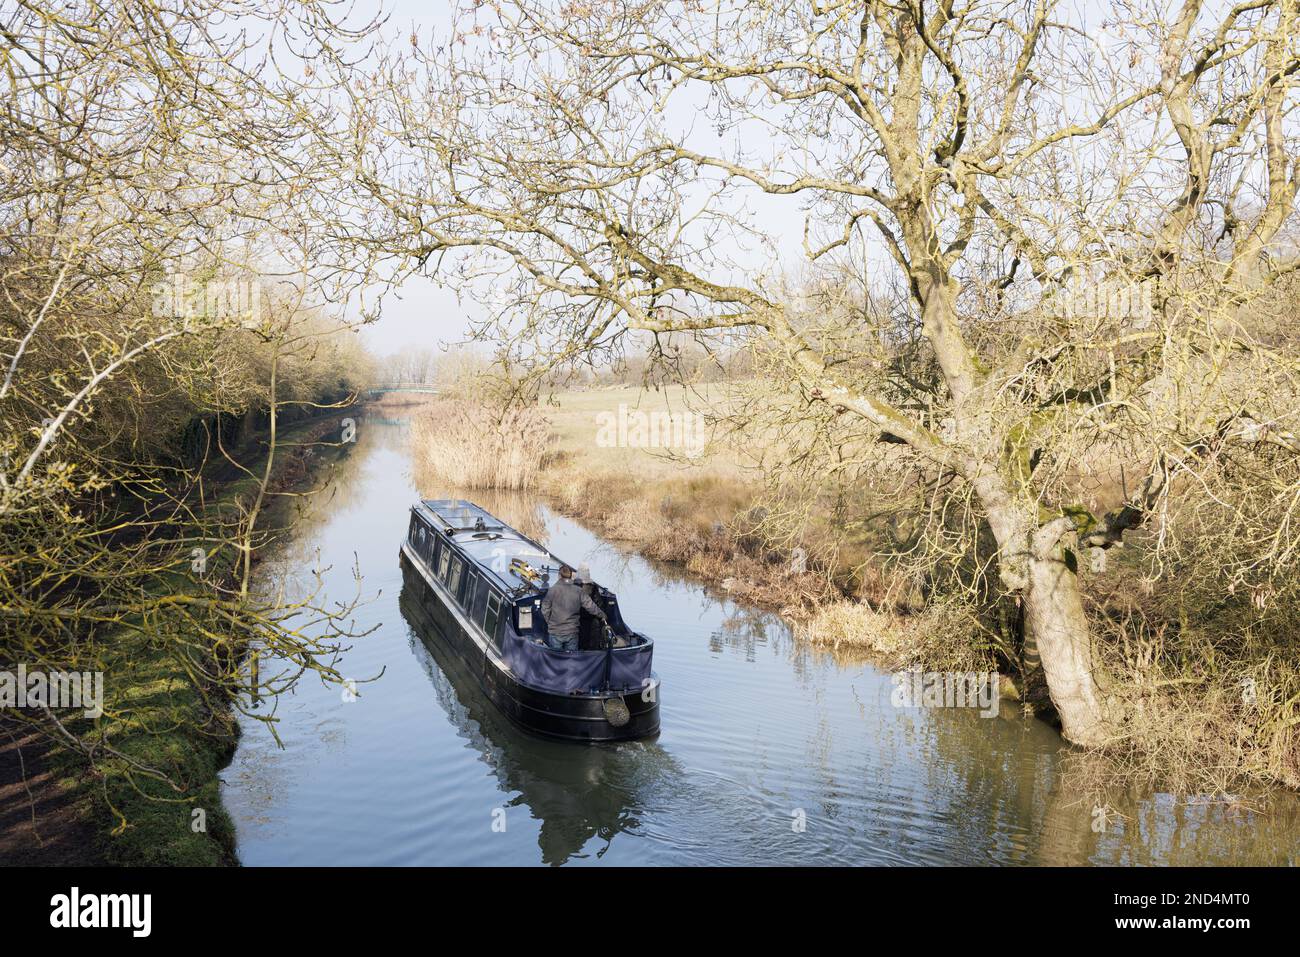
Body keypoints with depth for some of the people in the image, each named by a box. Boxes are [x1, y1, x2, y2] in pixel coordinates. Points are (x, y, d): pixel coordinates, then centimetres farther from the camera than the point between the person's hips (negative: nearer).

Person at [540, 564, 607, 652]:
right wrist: (602, 616, 15)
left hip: (555, 632, -2)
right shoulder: (578, 591, -2)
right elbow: (591, 606, -1)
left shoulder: (552, 590, -8)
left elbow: (545, 610, -4)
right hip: (572, 633, 2)